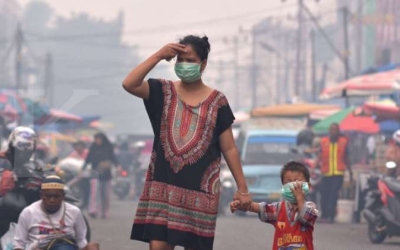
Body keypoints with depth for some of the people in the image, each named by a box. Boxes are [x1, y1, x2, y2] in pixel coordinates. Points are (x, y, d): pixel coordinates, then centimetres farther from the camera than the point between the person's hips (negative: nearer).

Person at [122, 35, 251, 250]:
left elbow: (229, 149, 4)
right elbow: (129, 84, -13)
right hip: (163, 185, 1)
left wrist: (242, 188, 1)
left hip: (199, 188, -1)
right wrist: (158, 56, -15)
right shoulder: (164, 92, 5)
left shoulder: (217, 101, 2)